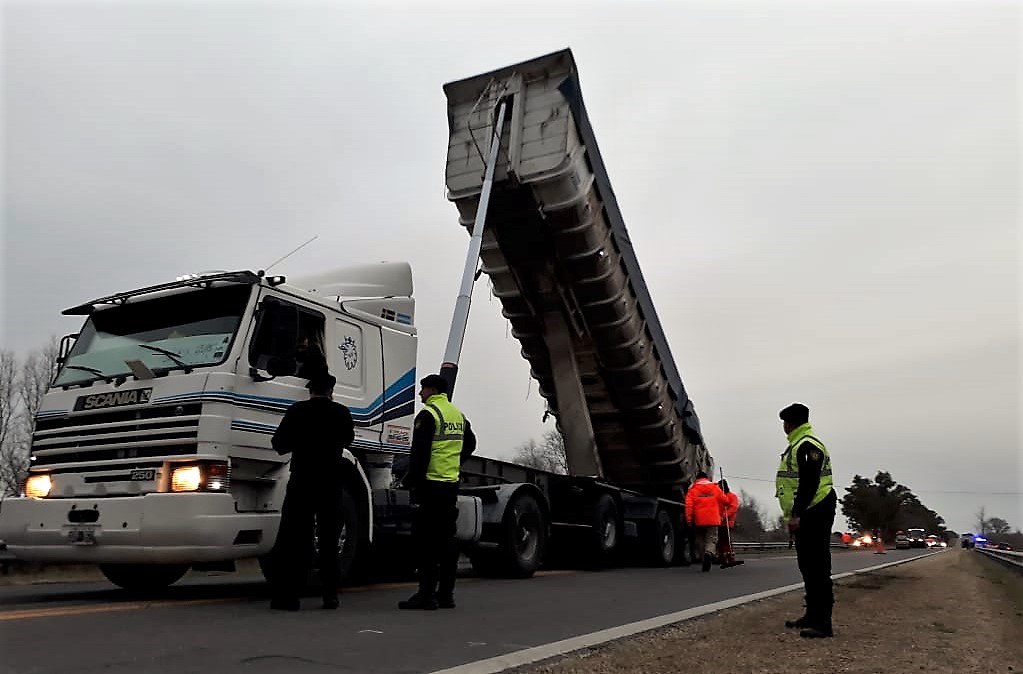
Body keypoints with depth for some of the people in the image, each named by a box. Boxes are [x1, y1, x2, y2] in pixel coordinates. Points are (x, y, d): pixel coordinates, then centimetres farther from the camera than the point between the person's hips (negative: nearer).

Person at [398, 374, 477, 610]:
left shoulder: (428, 414, -11)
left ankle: (426, 594, -4)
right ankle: (446, 594, 16)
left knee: (425, 539, -4)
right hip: (452, 484, 8)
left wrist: (410, 481, -9)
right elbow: (470, 444, 26)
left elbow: (420, 452, -16)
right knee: (447, 538, 11)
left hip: (431, 484, -8)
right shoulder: (459, 415, 15)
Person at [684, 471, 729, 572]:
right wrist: (721, 514, 29)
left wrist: (689, 520, -4)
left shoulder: (692, 490, 3)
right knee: (711, 540, -1)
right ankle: (709, 553, -30)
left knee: (700, 540, 14)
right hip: (713, 520, 0)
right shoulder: (715, 488, 9)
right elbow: (724, 501, 13)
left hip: (699, 521, 0)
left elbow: (689, 506, -6)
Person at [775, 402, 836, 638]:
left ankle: (822, 622, -8)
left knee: (818, 568, -9)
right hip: (805, 516, 11)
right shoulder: (797, 445, 18)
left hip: (815, 515, -11)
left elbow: (809, 484, -24)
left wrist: (796, 514, -25)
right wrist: (794, 514, 22)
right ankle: (812, 616, 23)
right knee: (807, 566, 15)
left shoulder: (807, 445, -15)